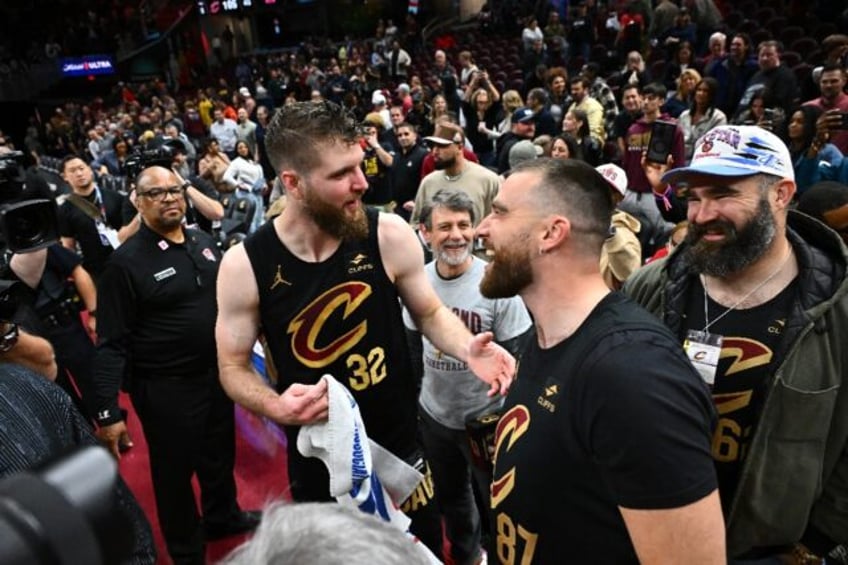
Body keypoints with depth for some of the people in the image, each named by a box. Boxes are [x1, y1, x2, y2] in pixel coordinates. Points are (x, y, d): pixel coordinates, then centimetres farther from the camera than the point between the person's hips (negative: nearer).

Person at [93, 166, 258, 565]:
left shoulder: (204, 243, 1)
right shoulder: (126, 262, -16)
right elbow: (112, 343, -16)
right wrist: (107, 412, -20)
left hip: (217, 371, 6)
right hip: (165, 388, -5)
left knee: (221, 454, 23)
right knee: (175, 471, 12)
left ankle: (223, 516, 50)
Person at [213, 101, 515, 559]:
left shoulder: (389, 235, -17)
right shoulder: (244, 265, -16)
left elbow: (429, 313, -2)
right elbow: (233, 367, -5)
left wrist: (466, 348, -23)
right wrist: (275, 406, -25)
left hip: (400, 449, 1)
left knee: (424, 552, 22)